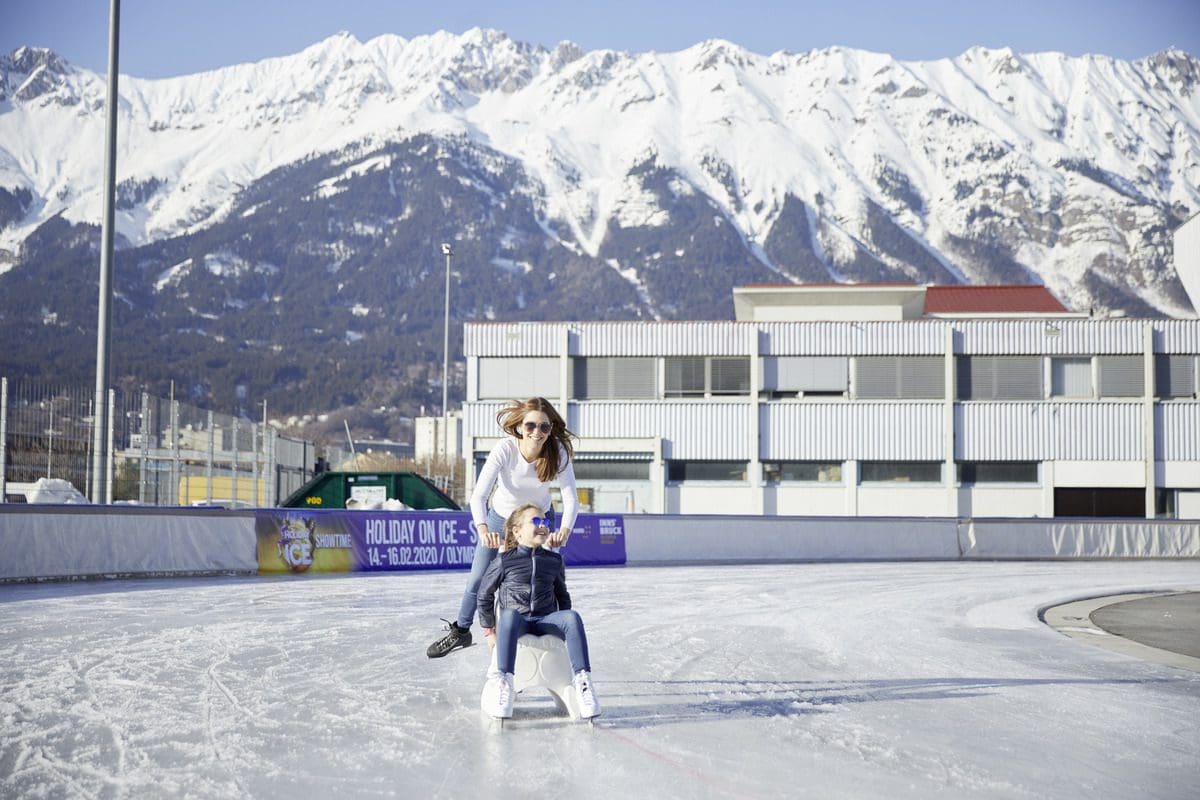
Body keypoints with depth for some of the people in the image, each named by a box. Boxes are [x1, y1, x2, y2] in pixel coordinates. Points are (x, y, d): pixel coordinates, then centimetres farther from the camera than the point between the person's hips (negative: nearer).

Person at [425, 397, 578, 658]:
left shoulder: (558, 452, -31)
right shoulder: (505, 448, -35)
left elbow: (571, 499, -35)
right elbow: (479, 495, -40)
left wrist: (564, 531, -55)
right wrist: (483, 529, -59)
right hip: (500, 516, 0)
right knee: (478, 580, 10)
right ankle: (460, 631, 33)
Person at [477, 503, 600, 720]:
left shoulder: (554, 561, 10)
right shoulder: (505, 561, -1)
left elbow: (562, 594, 23)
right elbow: (485, 594, 9)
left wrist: (564, 626, 16)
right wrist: (489, 628, 9)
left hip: (545, 621, 3)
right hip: (517, 622, -3)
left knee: (573, 616, -30)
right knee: (510, 614, -40)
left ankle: (582, 682, -36)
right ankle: (503, 683, -46)